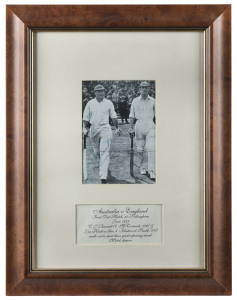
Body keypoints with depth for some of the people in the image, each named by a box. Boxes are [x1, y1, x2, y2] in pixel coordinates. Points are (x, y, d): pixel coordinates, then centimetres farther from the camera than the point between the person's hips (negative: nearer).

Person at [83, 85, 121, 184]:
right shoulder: (90, 103, 6)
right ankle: (103, 164, 44)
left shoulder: (108, 103, 4)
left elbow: (113, 117, 12)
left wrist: (117, 128, 14)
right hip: (93, 129, 3)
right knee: (96, 151, 14)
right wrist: (85, 128, -4)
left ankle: (103, 176, -19)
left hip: (105, 128, -2)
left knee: (104, 151, -13)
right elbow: (85, 118, 8)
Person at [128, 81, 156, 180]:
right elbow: (132, 115, 9)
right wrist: (131, 127, 0)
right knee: (140, 149, 3)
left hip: (150, 125, -1)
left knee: (151, 148, -12)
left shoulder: (153, 101, 8)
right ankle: (143, 167, 23)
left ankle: (152, 172, -13)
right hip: (139, 125, 1)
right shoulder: (135, 101, 8)